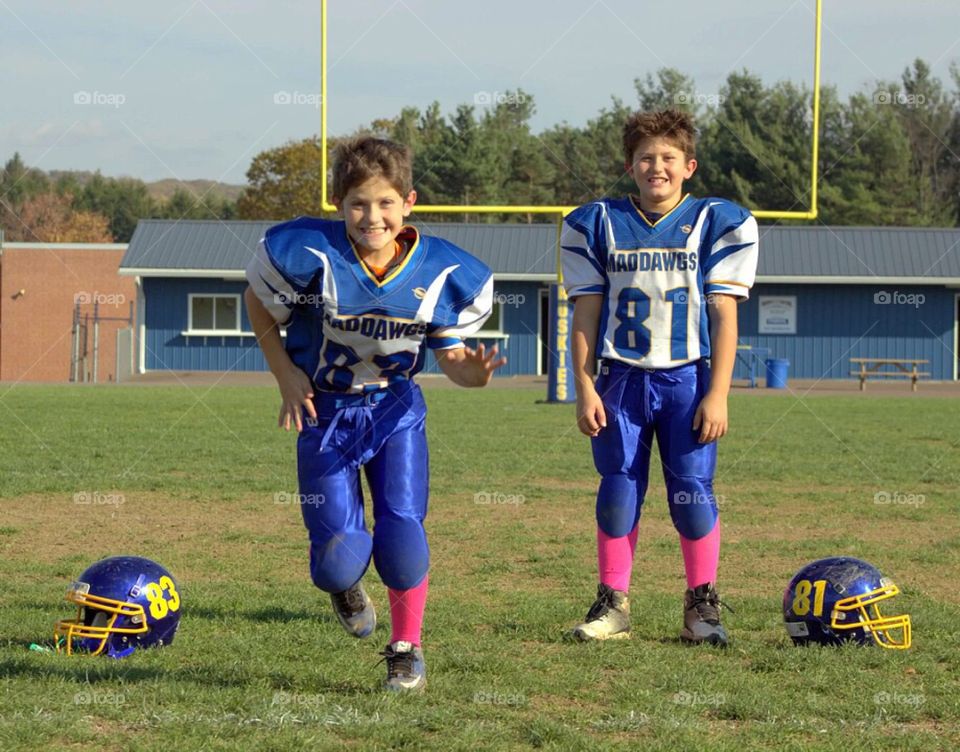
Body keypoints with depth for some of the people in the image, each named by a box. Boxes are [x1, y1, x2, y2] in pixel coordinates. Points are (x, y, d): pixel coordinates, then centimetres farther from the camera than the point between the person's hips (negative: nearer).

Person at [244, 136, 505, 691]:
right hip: (325, 411, -1)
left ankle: (408, 650, 14)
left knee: (401, 534, -12)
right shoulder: (309, 255, -21)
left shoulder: (443, 273, -14)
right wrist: (287, 376, -7)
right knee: (340, 557, -9)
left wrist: (472, 370, -27)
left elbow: (449, 353, -3)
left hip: (395, 409, 1)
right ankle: (346, 584, 32)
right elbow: (258, 303, -1)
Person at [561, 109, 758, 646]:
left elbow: (724, 315, 0)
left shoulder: (719, 224, 2)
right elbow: (587, 313, 8)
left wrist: (717, 394, -6)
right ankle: (613, 606, 10)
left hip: (688, 380, -1)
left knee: (692, 493, -4)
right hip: (621, 380, 1)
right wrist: (585, 388, 0)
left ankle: (703, 606, 7)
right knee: (618, 494, 2)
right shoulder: (597, 225, 7)